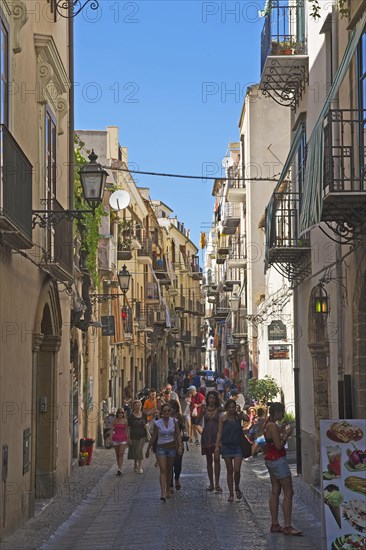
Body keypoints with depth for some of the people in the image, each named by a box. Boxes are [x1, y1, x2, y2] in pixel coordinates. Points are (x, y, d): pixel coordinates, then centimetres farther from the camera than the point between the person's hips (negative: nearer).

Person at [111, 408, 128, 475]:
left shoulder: (125, 421, 1)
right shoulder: (114, 421, 3)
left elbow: (126, 431, 7)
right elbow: (112, 430, 5)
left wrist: (128, 440, 7)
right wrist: (111, 439, -2)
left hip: (123, 439, -2)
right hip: (115, 438, 2)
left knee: (121, 454, -12)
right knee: (117, 454, 11)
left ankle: (119, 470, -19)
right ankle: (119, 468, 23)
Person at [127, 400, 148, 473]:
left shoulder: (143, 415, 3)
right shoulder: (131, 416, -5)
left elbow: (146, 423, 17)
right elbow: (128, 428, -5)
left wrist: (147, 425, -8)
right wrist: (128, 438, -10)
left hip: (142, 436, 1)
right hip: (133, 436, -1)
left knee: (140, 451, -7)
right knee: (134, 451, 9)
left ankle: (140, 467, -1)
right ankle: (136, 465, 31)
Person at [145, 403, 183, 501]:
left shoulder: (174, 421, -2)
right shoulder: (157, 423, -6)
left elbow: (178, 435, -1)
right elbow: (153, 438, 1)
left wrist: (180, 446, -14)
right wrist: (148, 450, 6)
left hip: (172, 448, 2)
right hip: (161, 448, -2)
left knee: (169, 470, 11)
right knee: (163, 470, -13)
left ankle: (168, 490, 27)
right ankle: (163, 493, -21)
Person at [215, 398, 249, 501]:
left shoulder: (238, 416, -1)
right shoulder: (223, 418, 0)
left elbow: (247, 419, -22)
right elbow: (219, 432, 1)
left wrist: (240, 412, -12)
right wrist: (217, 446, -5)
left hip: (237, 446, -1)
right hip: (226, 446, 1)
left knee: (237, 470, -9)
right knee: (229, 471, 6)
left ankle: (237, 488, 18)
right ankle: (231, 493, 15)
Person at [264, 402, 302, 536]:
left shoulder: (268, 424, 10)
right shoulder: (273, 426, -20)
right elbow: (279, 446, -21)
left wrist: (284, 434, 9)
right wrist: (287, 434, -10)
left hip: (270, 460, 10)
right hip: (278, 460, -10)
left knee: (275, 492, 12)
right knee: (288, 492, -6)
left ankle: (275, 525, 15)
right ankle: (287, 527, -7)